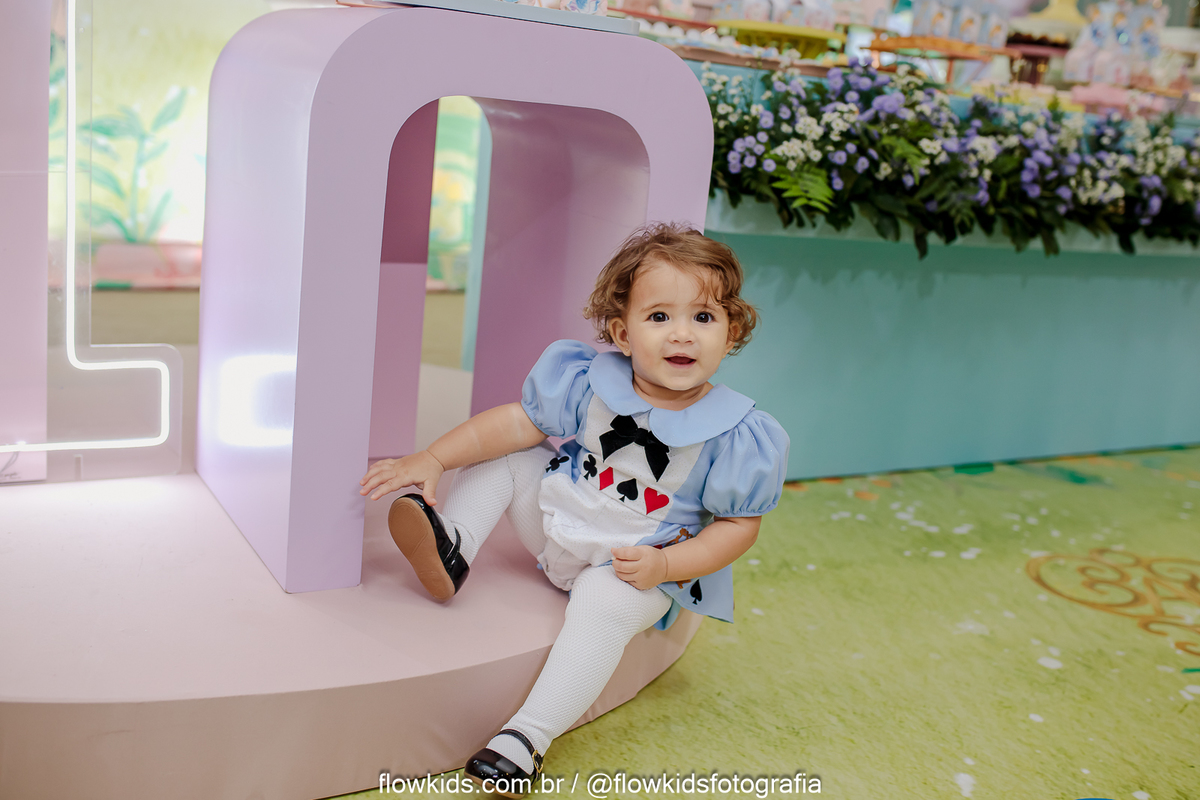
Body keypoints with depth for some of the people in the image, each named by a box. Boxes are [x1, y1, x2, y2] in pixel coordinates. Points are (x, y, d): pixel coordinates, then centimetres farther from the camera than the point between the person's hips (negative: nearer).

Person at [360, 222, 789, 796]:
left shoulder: (737, 434, -19)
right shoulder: (589, 382, -12)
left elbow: (739, 525, -11)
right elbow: (517, 424, -7)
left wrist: (665, 564, -24)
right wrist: (432, 460, -15)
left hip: (636, 567, -4)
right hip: (558, 521, 5)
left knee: (603, 604, -34)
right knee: (500, 458, -2)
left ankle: (528, 738, -31)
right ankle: (453, 546, -13)